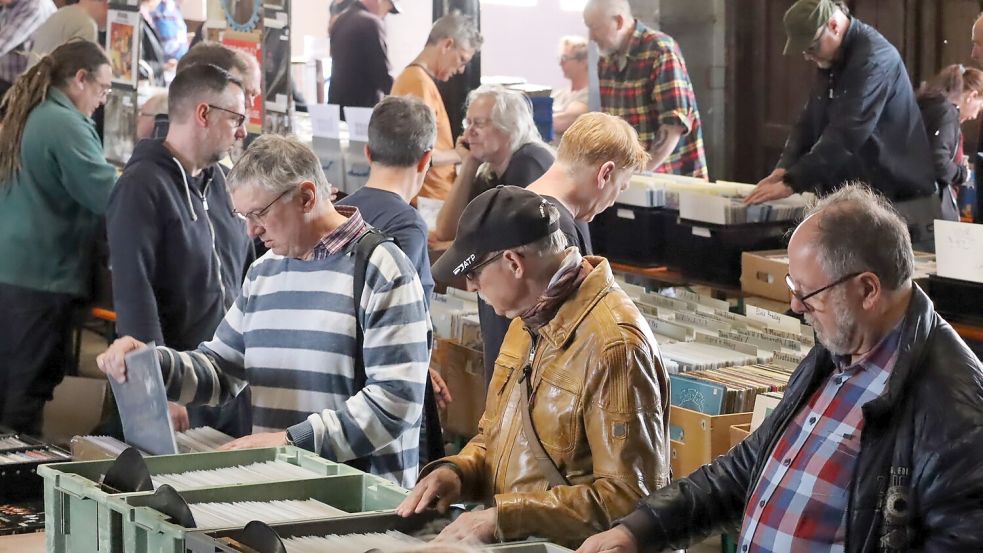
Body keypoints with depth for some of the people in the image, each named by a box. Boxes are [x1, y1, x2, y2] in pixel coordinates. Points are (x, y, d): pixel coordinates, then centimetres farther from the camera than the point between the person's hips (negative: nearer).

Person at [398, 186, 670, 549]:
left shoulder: (613, 345, -17)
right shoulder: (529, 321, 13)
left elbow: (630, 495, -19)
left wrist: (504, 515, -20)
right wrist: (456, 471, 3)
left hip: (569, 546, -8)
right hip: (510, 543, 8)